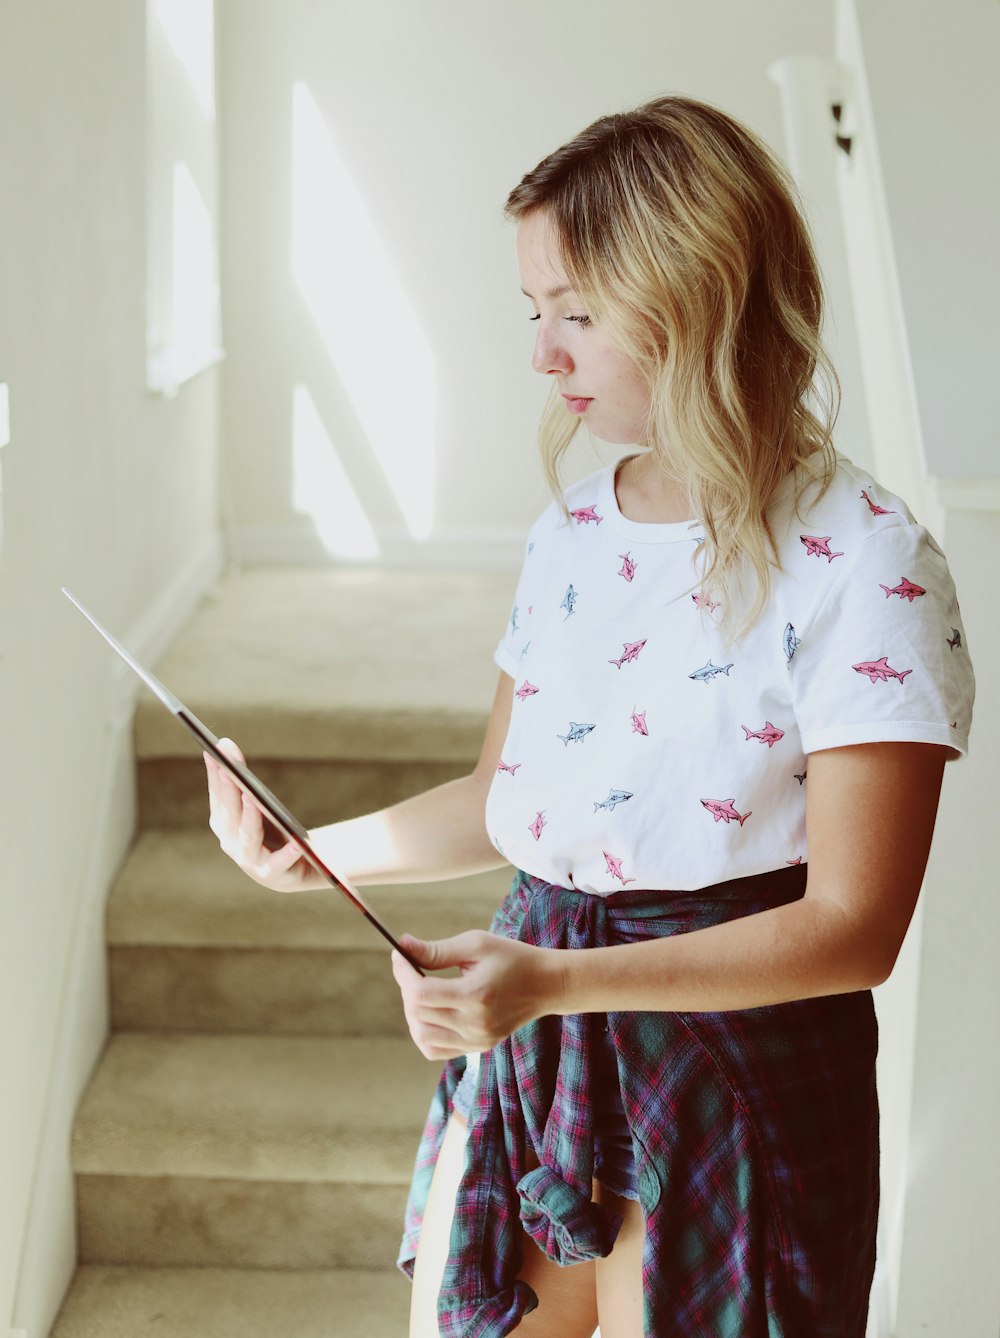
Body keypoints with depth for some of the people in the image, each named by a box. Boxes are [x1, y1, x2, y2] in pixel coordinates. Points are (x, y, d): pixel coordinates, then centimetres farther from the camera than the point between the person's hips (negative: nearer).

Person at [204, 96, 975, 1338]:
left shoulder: (862, 566, -16)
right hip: (526, 1052, 6)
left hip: (734, 1073, -6)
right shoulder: (571, 534, 5)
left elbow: (852, 926, -19)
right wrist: (319, 853, 1)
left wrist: (553, 979, -27)